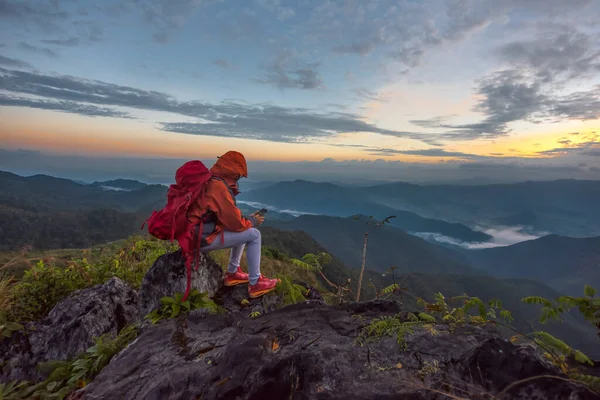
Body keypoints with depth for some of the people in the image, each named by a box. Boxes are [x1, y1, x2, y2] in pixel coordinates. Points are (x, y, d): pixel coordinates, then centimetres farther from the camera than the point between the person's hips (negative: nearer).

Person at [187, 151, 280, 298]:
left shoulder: (211, 181, 8)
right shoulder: (218, 187, -22)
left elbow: (227, 215, 15)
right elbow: (235, 223, -19)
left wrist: (247, 218, 7)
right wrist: (252, 221, -1)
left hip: (196, 233, 10)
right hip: (203, 238, -10)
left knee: (245, 229, 20)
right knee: (254, 234, -10)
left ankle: (233, 273, 22)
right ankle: (255, 284, -2)